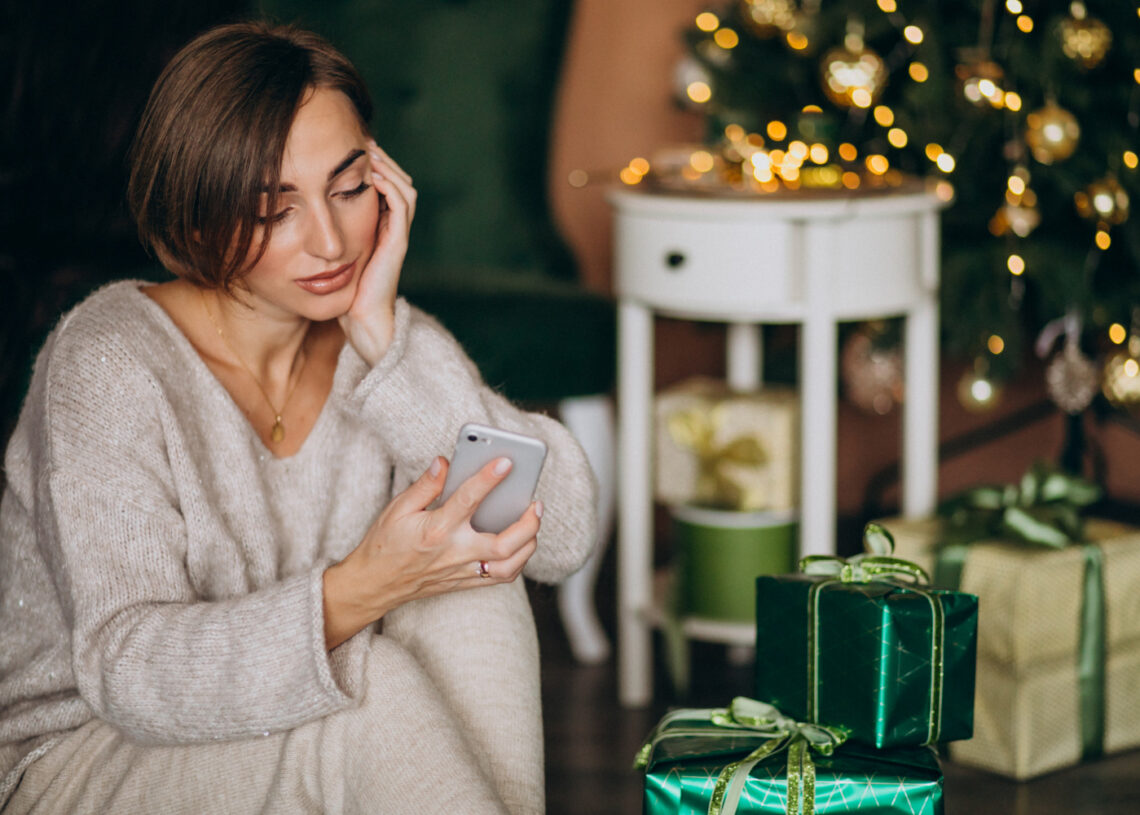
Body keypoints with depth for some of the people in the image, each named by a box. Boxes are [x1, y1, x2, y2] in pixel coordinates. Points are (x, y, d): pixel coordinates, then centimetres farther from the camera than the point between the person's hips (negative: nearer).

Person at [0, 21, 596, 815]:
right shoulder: (110, 364, -19)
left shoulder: (390, 350, -1)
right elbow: (131, 675, -27)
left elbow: (564, 535, -15)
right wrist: (359, 590, -42)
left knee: (471, 574, -20)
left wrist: (384, 336, -21)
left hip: (316, 751, 5)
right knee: (372, 690, -31)